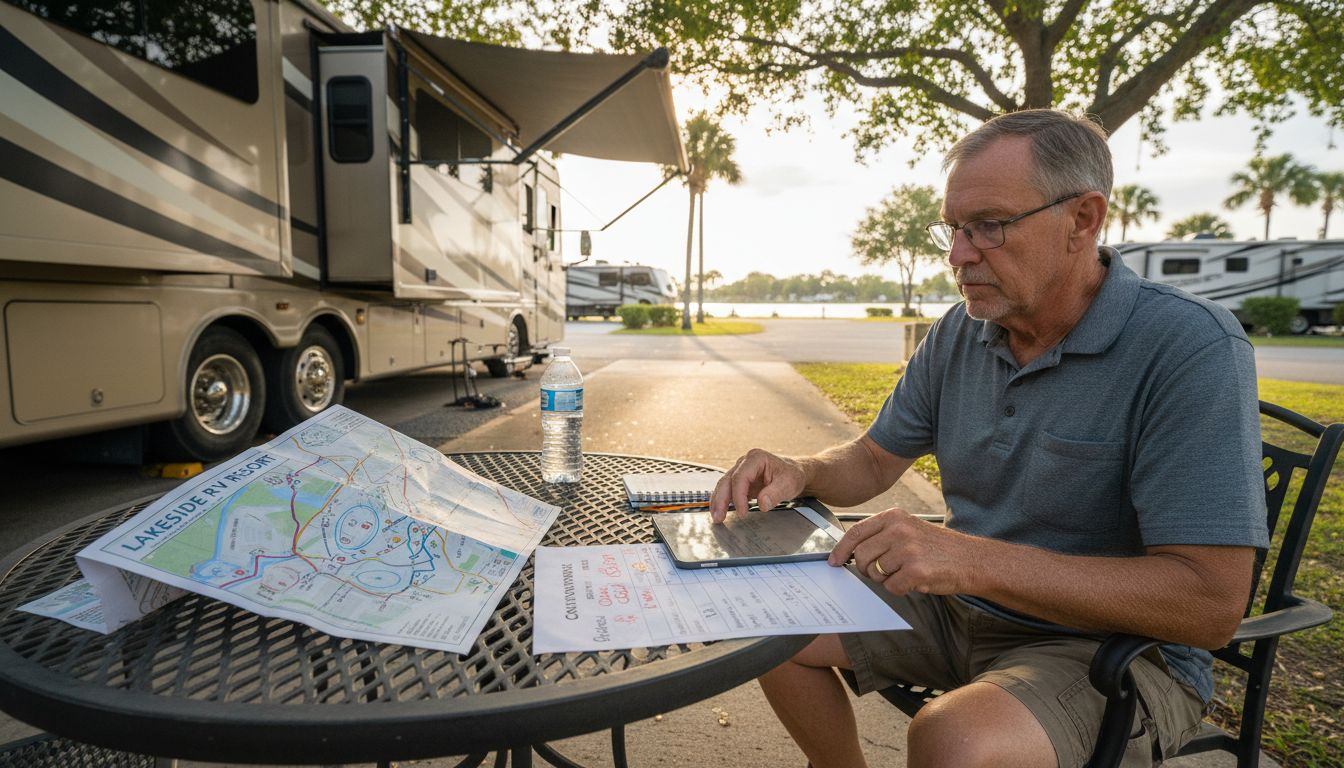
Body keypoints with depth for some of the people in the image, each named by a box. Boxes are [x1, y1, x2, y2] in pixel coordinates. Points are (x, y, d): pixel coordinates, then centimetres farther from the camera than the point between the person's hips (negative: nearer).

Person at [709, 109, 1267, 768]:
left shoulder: (1191, 348, -20)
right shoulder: (958, 333, -1)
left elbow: (1210, 604, -25)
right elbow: (874, 461, 7)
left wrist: (968, 558, -34)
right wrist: (800, 474, -15)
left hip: (1117, 645, -5)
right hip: (958, 606, 6)